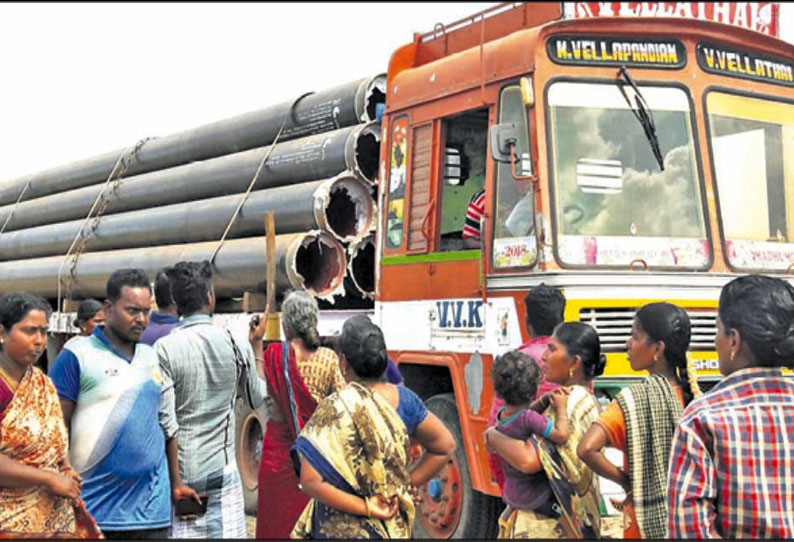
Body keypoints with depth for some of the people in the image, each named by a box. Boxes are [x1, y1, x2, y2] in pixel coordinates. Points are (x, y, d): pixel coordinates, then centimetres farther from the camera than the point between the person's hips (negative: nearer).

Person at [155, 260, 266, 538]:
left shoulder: (164, 349, -10)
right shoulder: (236, 346, -3)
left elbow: (166, 423, -13)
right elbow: (256, 399, 14)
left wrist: (175, 482, -8)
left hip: (182, 473, -1)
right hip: (222, 471, 2)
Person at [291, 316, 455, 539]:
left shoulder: (334, 409, -21)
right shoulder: (404, 399, -7)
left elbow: (311, 481, -24)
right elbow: (445, 446, 3)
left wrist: (364, 507, -17)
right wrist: (407, 484, 3)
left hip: (342, 530, -5)